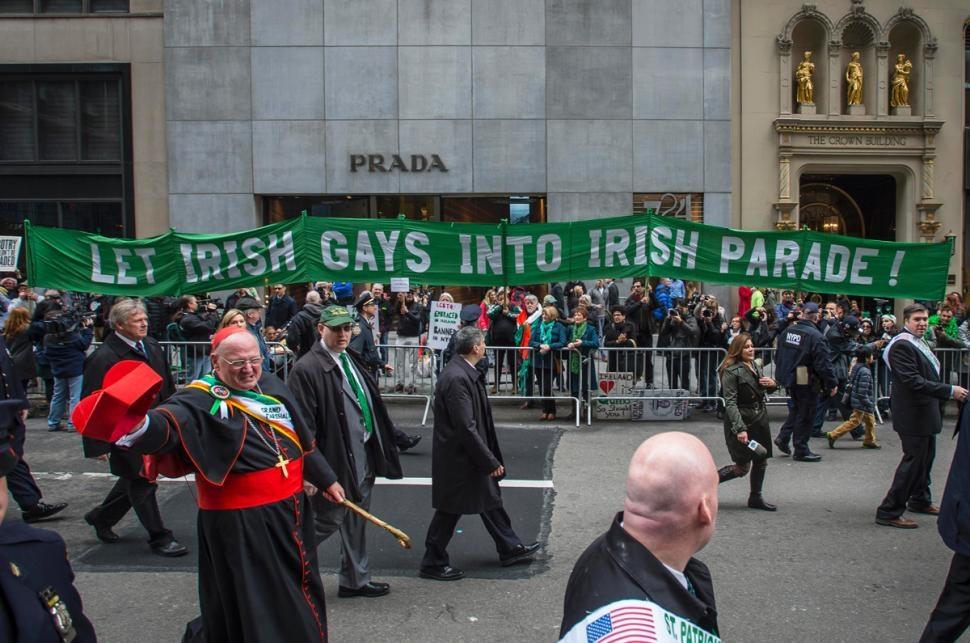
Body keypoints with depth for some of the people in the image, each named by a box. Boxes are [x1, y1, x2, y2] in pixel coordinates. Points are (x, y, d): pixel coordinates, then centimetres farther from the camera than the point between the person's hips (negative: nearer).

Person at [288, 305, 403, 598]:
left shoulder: (353, 360, 9)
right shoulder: (307, 369, -17)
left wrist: (381, 450, 16)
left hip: (363, 457, 8)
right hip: (335, 461, -8)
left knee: (356, 522, 18)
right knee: (326, 520, 2)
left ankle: (355, 580, 32)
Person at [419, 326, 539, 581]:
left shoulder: (465, 372, 5)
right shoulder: (456, 378, -26)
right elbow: (466, 427, -27)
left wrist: (490, 458, 13)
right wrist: (490, 462, -20)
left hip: (472, 455, 10)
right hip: (458, 457, -10)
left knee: (490, 500, 19)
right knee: (450, 510, 3)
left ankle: (510, 549, 33)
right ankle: (433, 563, 18)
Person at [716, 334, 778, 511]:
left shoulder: (755, 365, 10)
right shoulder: (731, 371, -16)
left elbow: (765, 390, 26)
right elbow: (730, 403, -21)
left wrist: (772, 384, 2)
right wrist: (740, 429, -28)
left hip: (760, 419, 8)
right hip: (742, 421, -8)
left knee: (761, 460, 13)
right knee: (742, 467, -4)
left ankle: (755, 498, 28)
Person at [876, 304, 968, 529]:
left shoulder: (919, 343, 15)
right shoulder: (902, 346, -19)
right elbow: (914, 382, -26)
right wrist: (950, 391, -27)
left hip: (925, 412, 10)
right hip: (912, 414, -10)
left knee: (925, 457, 21)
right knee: (914, 460, -8)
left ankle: (920, 500, 38)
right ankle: (889, 512, -3)